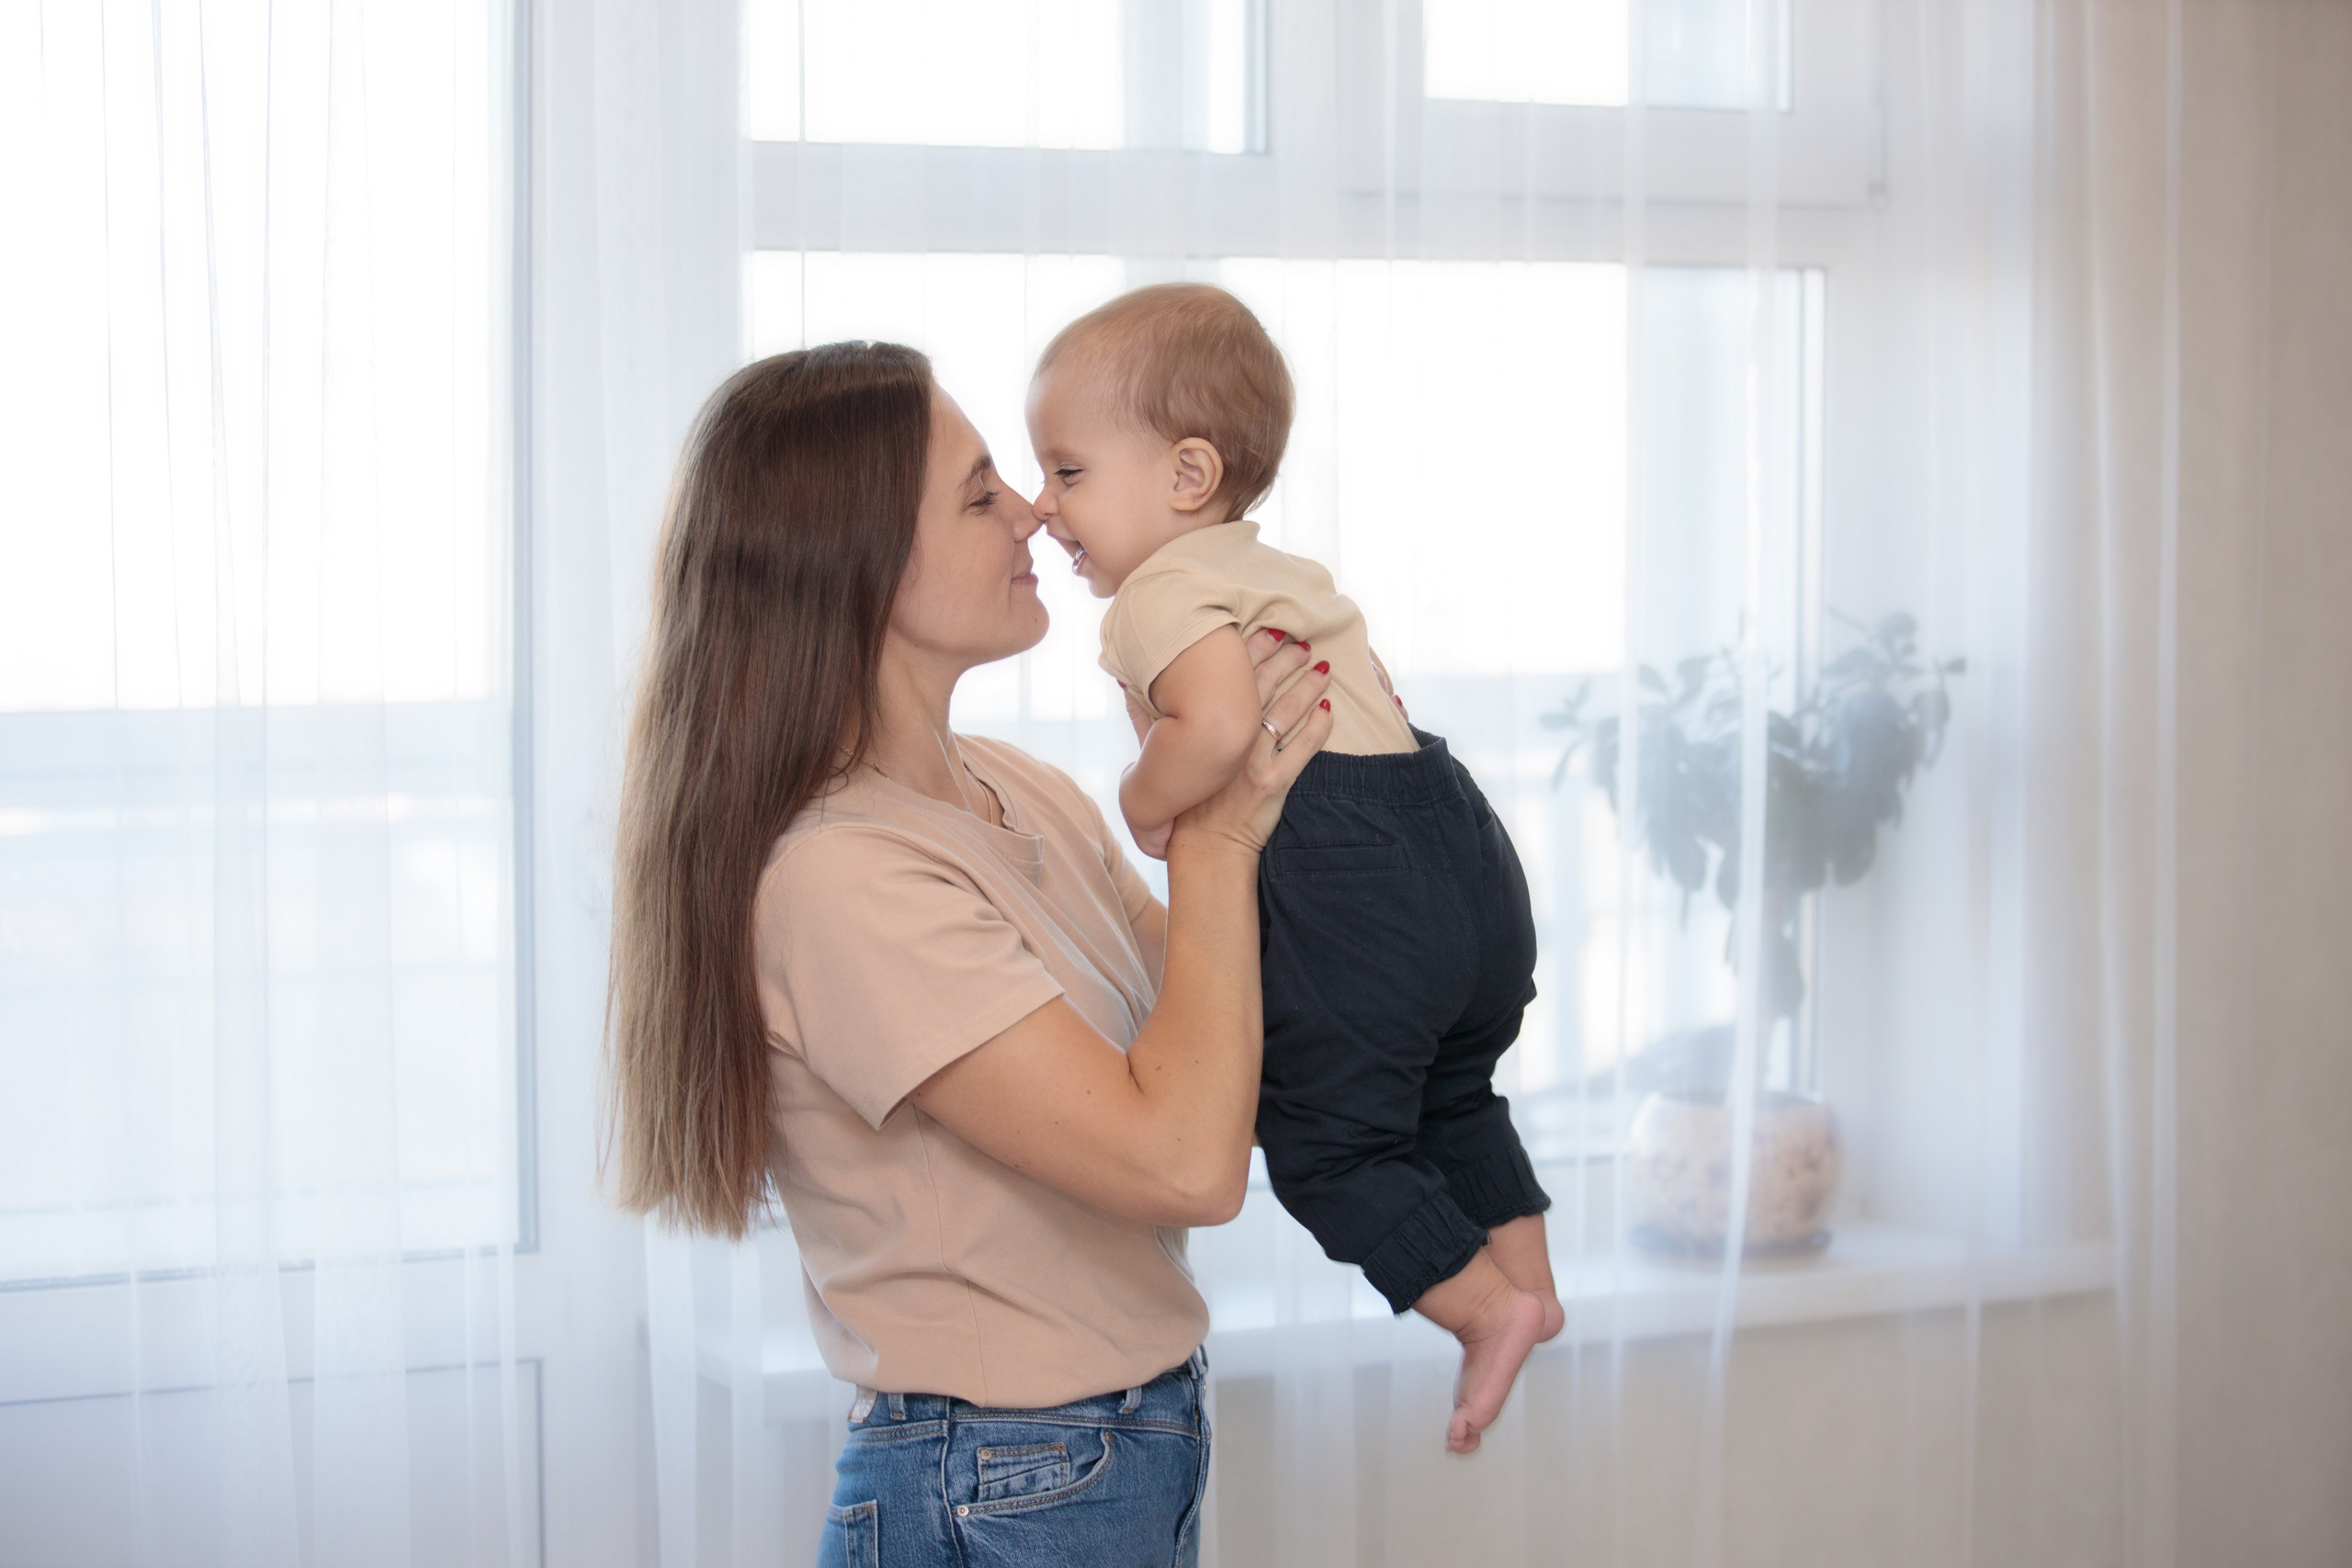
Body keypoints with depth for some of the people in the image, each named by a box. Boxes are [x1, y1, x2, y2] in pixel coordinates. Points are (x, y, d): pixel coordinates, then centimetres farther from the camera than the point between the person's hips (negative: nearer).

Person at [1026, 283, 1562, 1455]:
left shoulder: (1160, 592, -10)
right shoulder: (1278, 569, 21)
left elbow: (1219, 725, -29)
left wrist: (1148, 803, -11)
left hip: (1348, 884, -10)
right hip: (1454, 832, 10)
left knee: (1323, 1136, 5)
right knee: (1446, 1091, 29)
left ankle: (1487, 1309, 7)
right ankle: (1528, 1278, 38)